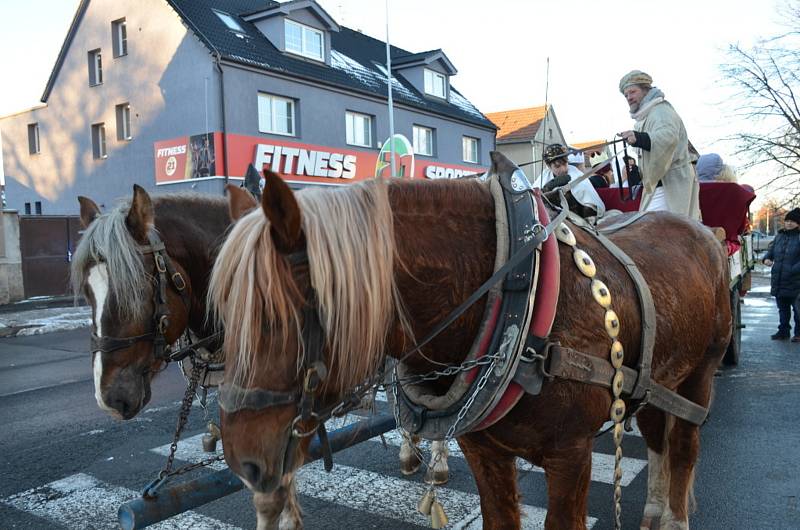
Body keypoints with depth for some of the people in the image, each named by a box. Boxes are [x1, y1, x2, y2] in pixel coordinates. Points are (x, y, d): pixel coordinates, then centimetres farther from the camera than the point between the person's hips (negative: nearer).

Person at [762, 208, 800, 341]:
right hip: (778, 280, 6)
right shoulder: (779, 236, 11)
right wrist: (767, 258, 0)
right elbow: (771, 251, 20)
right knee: (782, 308, 15)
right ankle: (783, 331, 26)